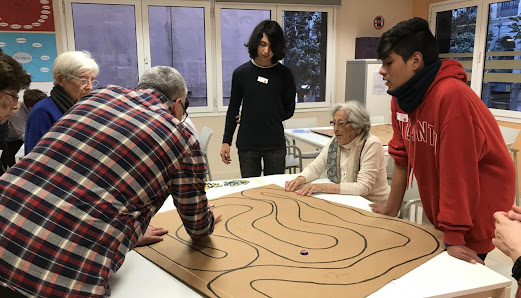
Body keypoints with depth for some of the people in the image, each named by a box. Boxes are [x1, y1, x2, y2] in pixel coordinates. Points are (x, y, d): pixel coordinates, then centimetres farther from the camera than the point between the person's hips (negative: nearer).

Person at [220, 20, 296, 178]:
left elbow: (289, 111, 7)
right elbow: (233, 110, 7)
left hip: (275, 145, 0)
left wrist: (262, 118, 0)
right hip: (247, 145, 0)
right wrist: (226, 141, 3)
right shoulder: (241, 73, 1)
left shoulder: (284, 75, 0)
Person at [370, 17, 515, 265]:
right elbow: (402, 158, 3)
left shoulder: (451, 96, -28)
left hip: (477, 205, -7)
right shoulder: (401, 96, -4)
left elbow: (457, 172, -28)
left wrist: (453, 237, -24)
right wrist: (391, 209, 9)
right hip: (440, 209, 7)